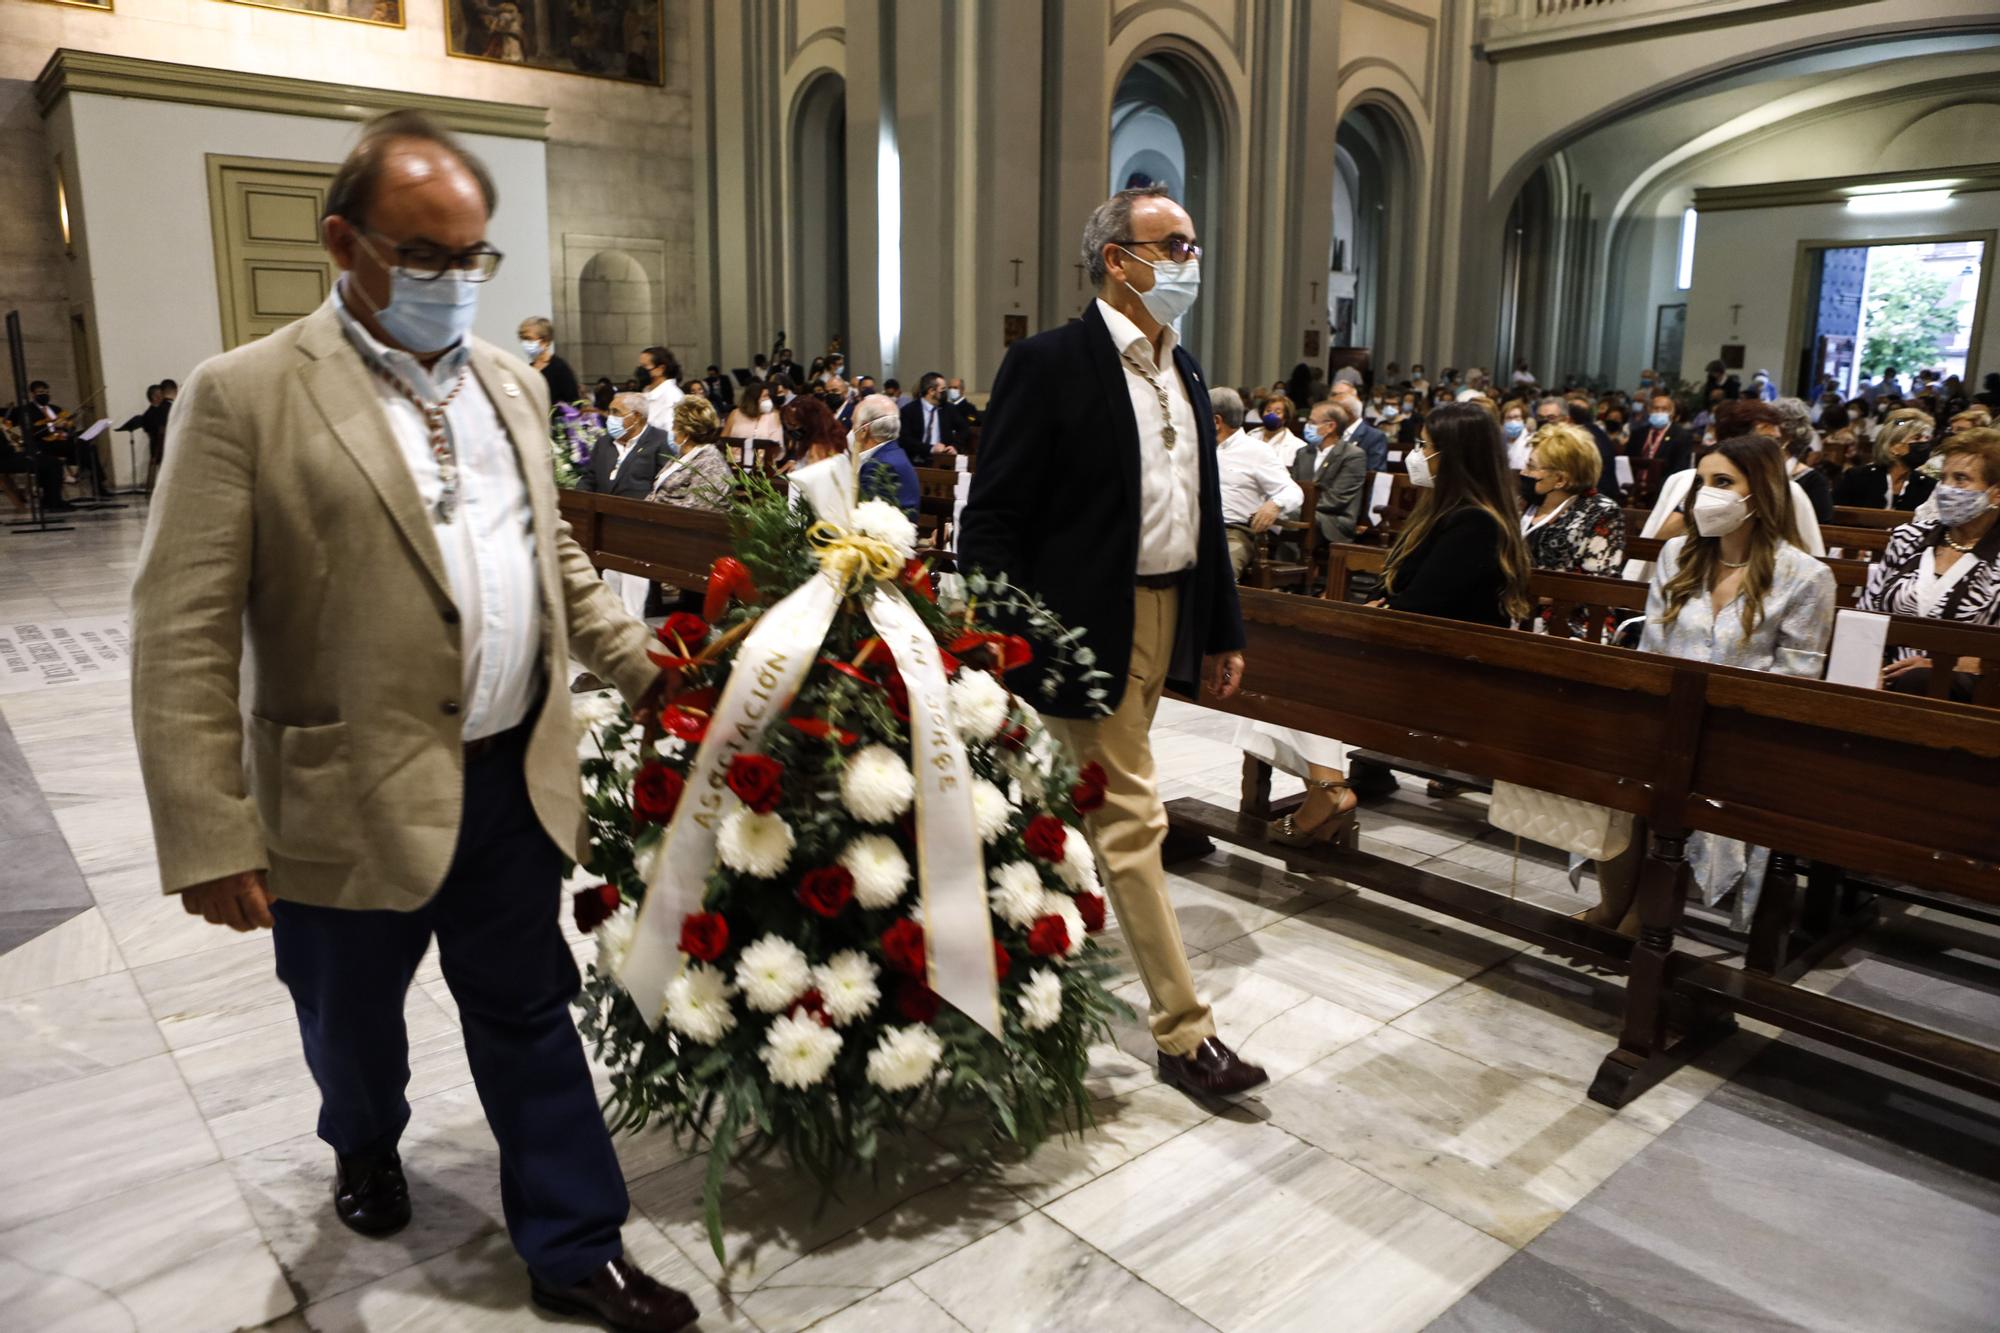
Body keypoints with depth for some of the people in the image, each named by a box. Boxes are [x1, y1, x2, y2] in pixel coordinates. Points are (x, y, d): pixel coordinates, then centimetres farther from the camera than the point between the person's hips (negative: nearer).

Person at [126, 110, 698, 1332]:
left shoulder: (512, 382, 8)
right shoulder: (246, 396, -10)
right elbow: (185, 633, -12)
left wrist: (640, 663, 6)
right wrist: (207, 836, -14)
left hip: (514, 782, 4)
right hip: (351, 805, -3)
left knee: (531, 1017, 14)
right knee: (352, 1021, 21)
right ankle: (367, 1148, 53)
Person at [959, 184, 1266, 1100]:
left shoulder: (1183, 371, 13)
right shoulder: (1049, 365, -12)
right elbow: (991, 523, -14)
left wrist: (1221, 631, 16)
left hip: (1166, 622, 7)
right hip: (1091, 629, -7)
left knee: (1077, 806, 19)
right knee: (1130, 820, -1)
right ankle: (1183, 1030, 9)